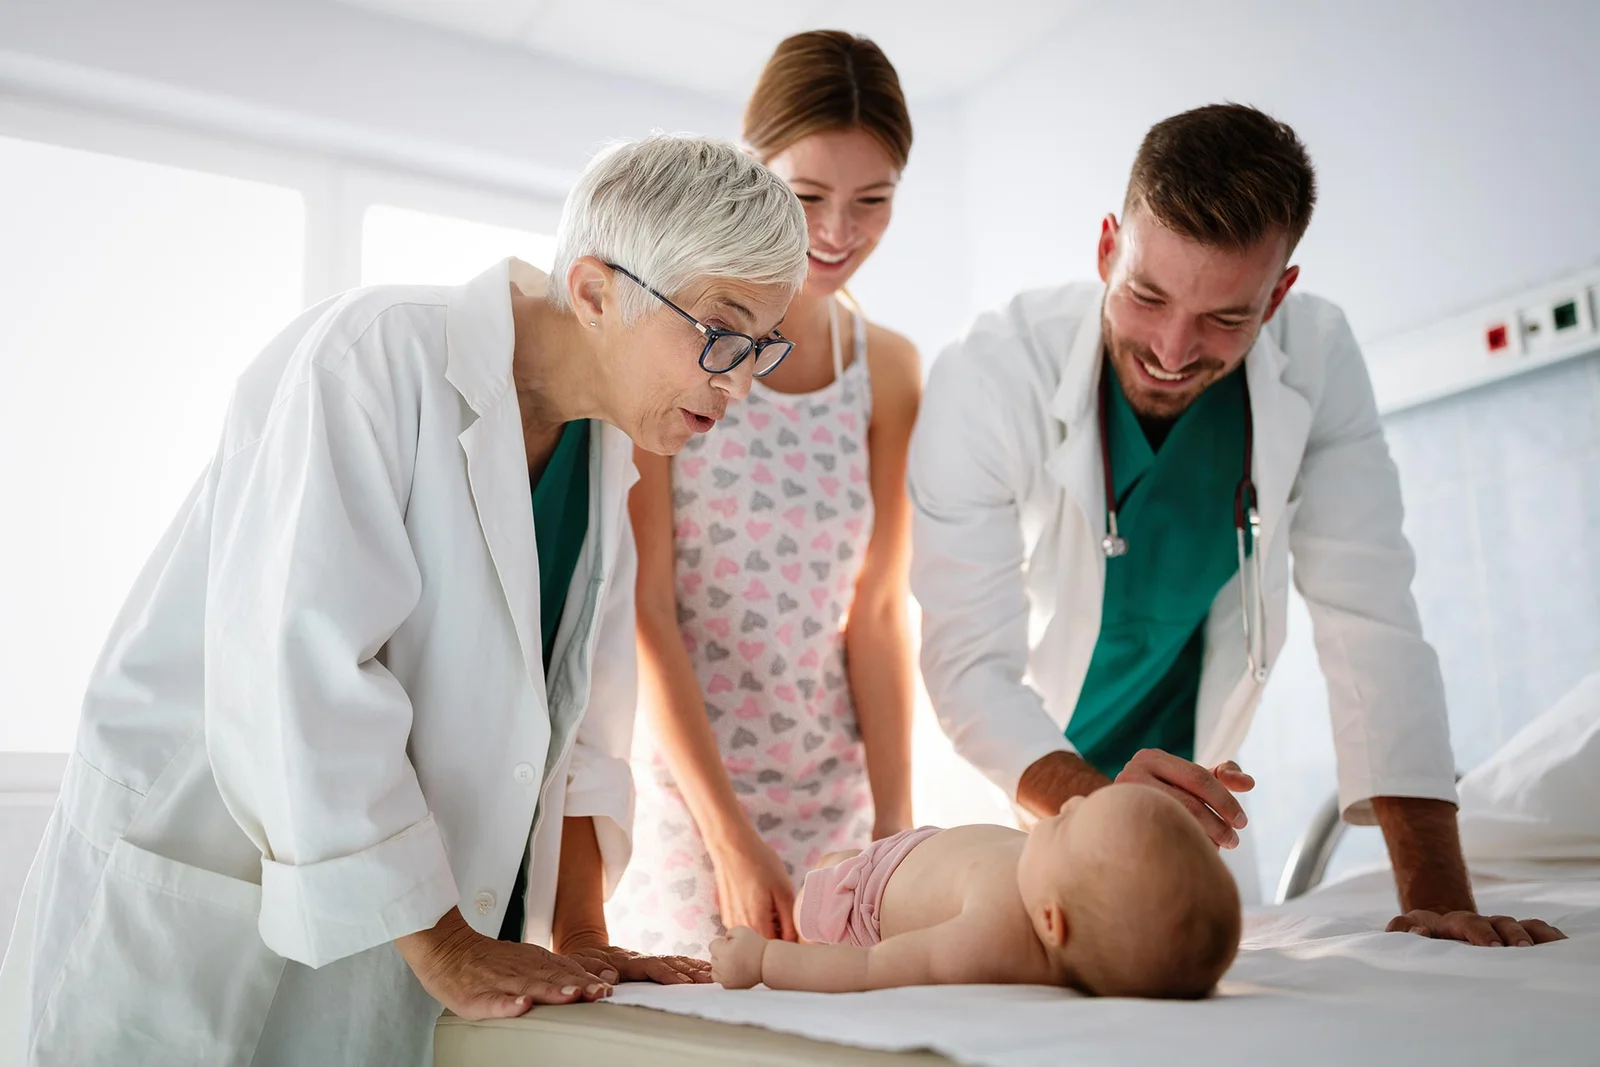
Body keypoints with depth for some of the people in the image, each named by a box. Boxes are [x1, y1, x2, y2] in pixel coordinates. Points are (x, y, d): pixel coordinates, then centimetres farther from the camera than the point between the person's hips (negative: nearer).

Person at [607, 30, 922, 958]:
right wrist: (730, 834, -14)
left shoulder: (889, 370, 5)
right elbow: (644, 610, -11)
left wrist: (896, 822, -3)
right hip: (681, 785, -4)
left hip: (831, 800, 4)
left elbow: (879, 610, 3)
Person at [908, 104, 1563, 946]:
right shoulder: (988, 380, -25)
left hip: (1184, 777, 2)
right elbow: (968, 661, -27)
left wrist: (1438, 899, -24)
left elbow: (1368, 621, -17)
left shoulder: (1318, 360, -16)